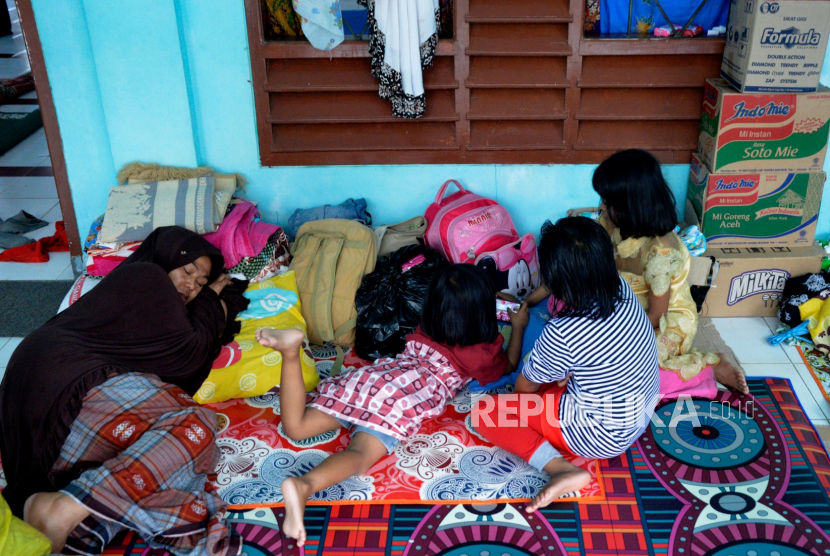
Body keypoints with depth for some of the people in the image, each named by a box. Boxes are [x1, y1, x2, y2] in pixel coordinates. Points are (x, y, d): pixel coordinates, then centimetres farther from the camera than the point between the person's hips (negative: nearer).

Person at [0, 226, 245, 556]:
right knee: (194, 428, -25)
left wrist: (215, 317, 24)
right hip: (77, 379, -10)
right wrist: (212, 301, 16)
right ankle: (63, 510, -33)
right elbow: (186, 355, 1)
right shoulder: (145, 276, 5)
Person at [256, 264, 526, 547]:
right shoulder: (481, 353, 12)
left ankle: (291, 350, -19)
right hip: (399, 399, -6)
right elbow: (509, 365, 33)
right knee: (360, 457, -24)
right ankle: (303, 485, -54)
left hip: (367, 377, 6)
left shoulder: (423, 333, 26)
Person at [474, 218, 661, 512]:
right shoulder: (622, 289, -13)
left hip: (600, 437, -8)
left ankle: (560, 468, -15)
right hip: (642, 410, 8)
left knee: (485, 411, -4)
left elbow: (525, 386, -10)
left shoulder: (561, 335, -31)